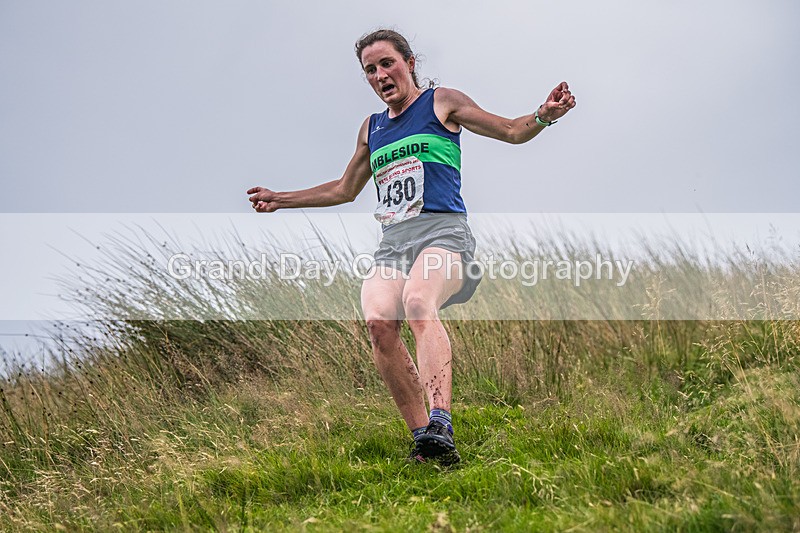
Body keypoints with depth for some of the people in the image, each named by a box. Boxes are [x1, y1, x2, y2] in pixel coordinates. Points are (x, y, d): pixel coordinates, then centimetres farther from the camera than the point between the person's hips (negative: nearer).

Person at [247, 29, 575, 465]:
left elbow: (512, 132, 8)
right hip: (392, 241, 5)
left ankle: (440, 425, -52)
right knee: (378, 320, -26)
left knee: (418, 301, -36)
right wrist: (280, 200, 39)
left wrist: (543, 115, -13)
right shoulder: (372, 128, 27)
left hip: (442, 230, -5)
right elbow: (344, 190, 39)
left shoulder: (442, 103, 12)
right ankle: (423, 436, -23)